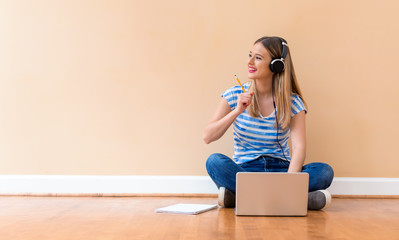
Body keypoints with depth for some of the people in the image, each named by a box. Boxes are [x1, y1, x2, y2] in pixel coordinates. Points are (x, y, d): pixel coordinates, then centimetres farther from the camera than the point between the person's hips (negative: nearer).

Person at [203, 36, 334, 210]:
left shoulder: (293, 102, 0)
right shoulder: (234, 96, 2)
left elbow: (299, 147, -13)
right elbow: (207, 138, -5)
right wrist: (237, 112, -18)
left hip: (281, 169, 0)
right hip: (244, 170, 0)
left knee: (325, 171, -26)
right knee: (215, 161, -31)